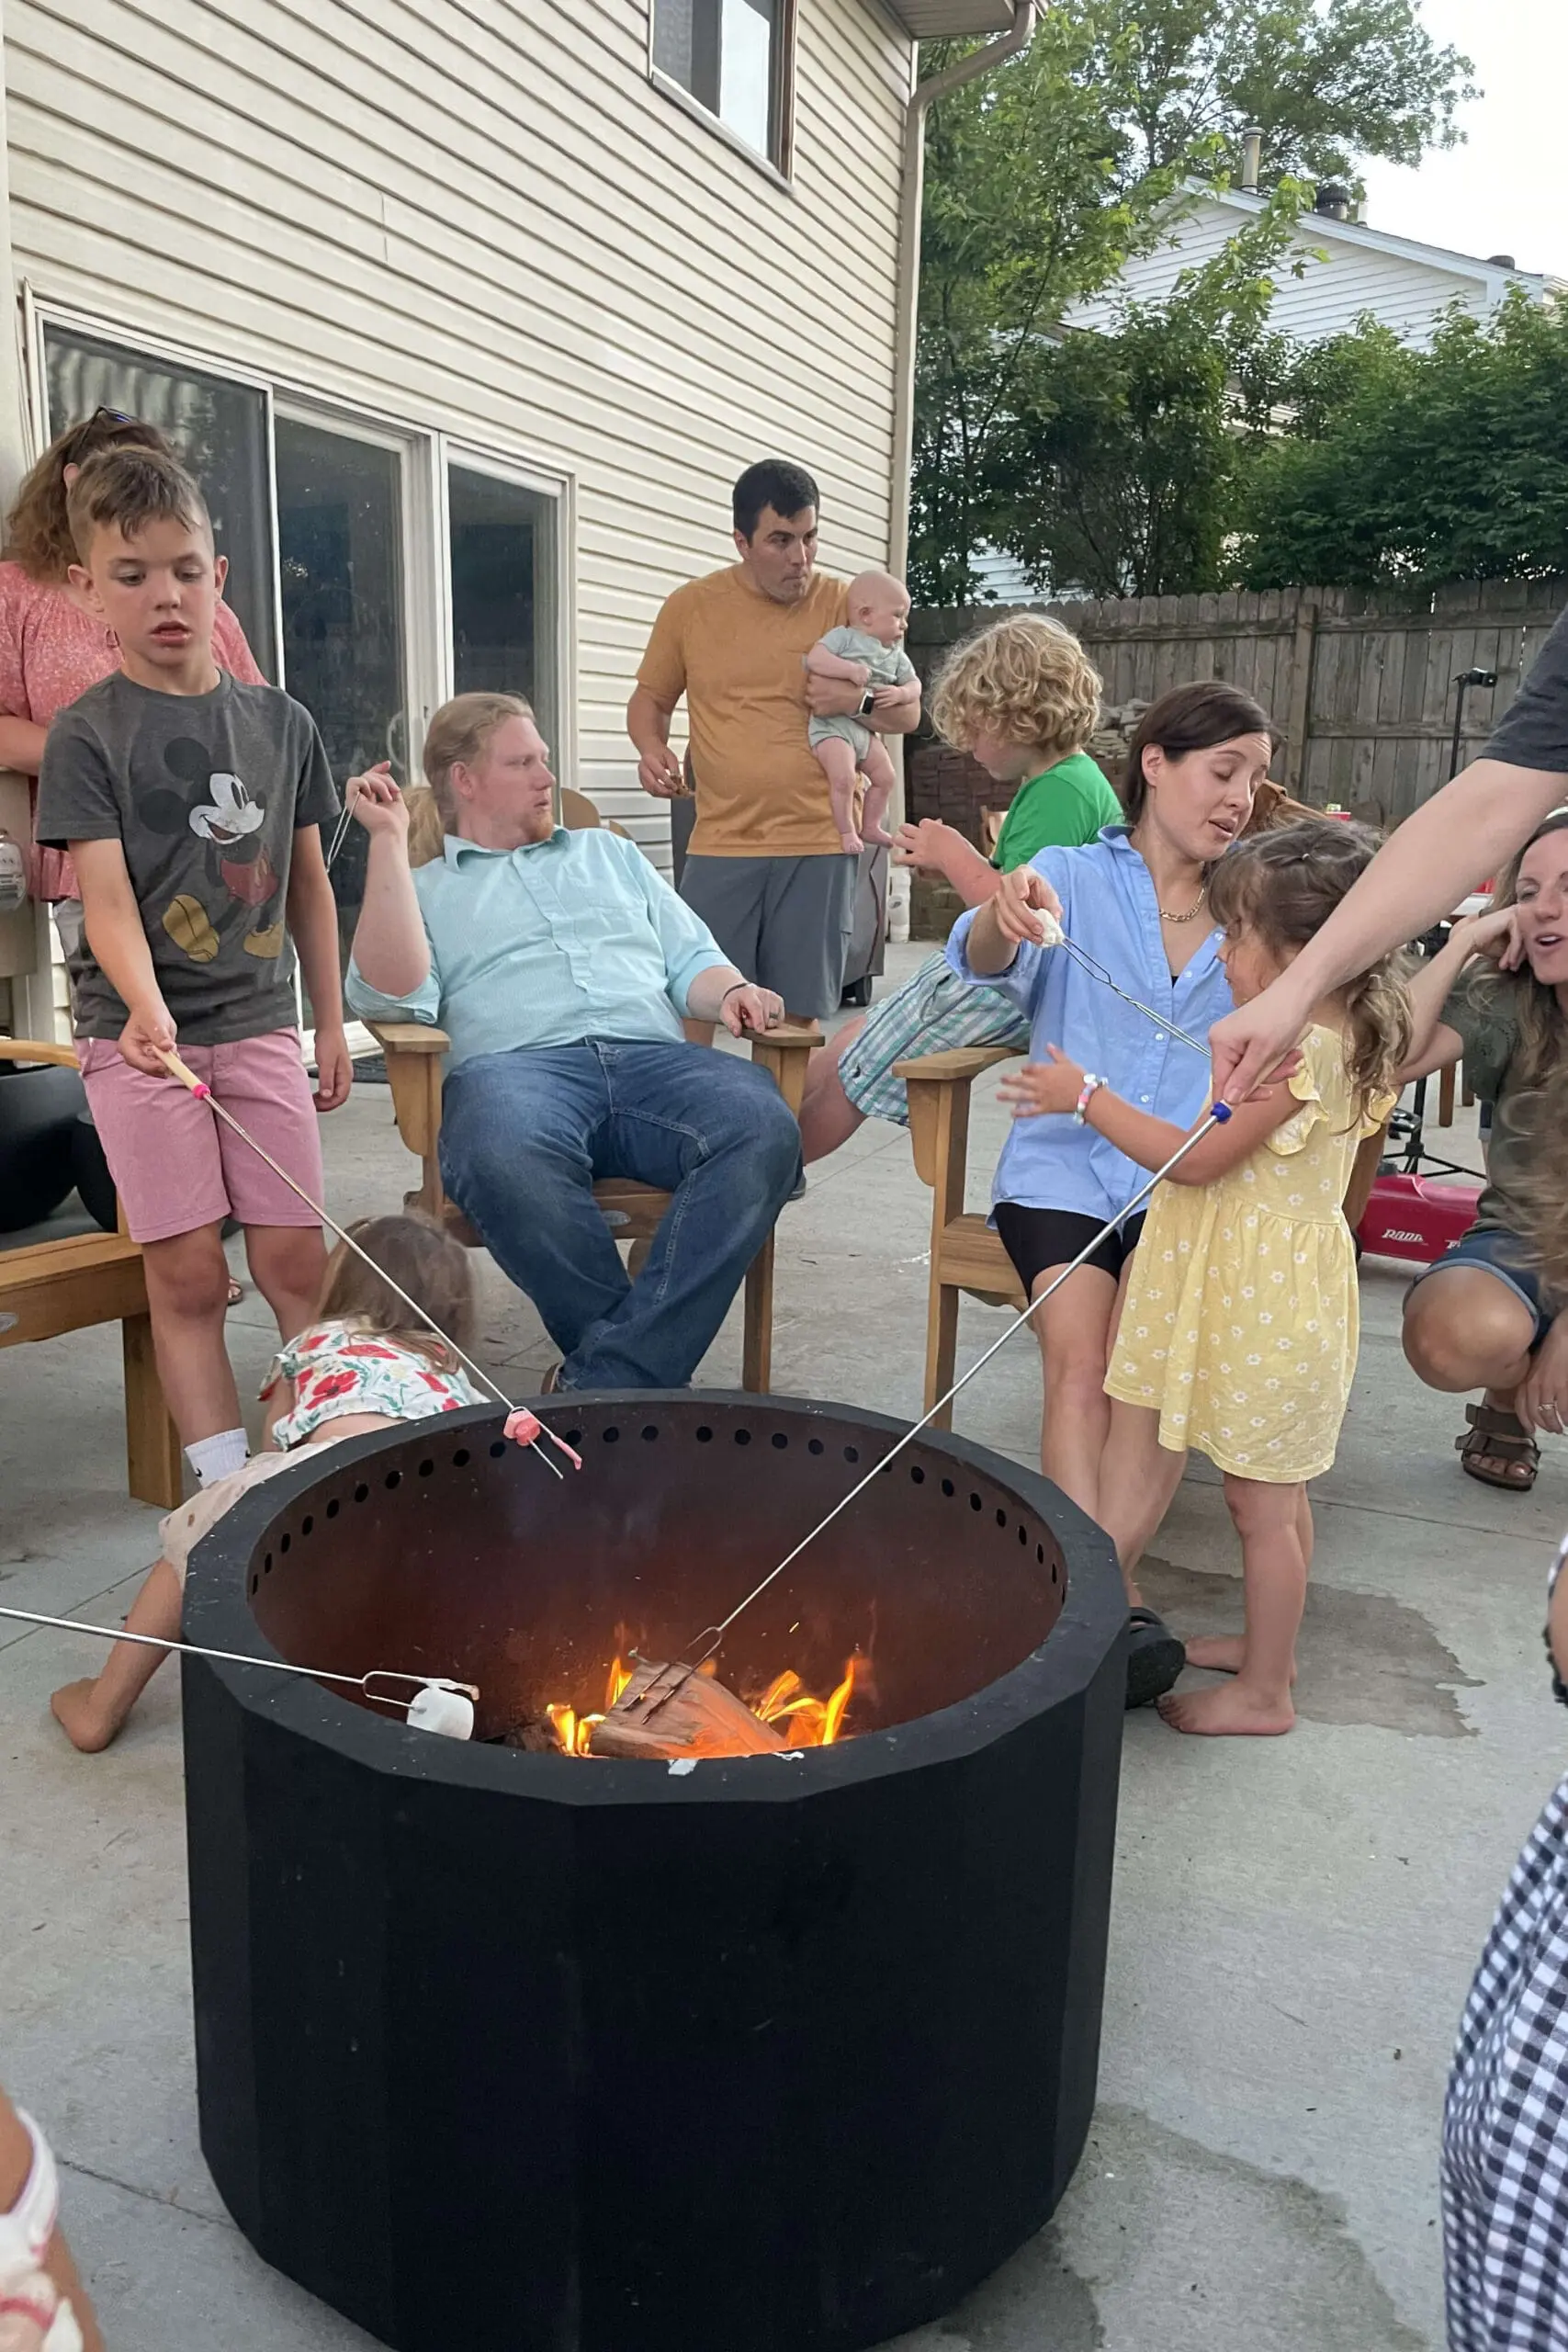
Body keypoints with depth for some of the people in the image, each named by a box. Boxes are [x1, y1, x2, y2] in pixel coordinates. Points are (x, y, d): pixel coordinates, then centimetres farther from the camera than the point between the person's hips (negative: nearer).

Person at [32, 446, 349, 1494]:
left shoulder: (281, 722, 7)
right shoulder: (89, 732, -3)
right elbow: (107, 895, -13)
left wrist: (332, 1023, 12)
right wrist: (146, 1008, -32)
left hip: (260, 1022, 2)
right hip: (139, 1032, -2)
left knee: (298, 1257, 2)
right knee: (187, 1272, -1)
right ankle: (224, 1476, 10)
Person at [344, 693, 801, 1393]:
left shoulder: (608, 851, 34)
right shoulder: (422, 888, 24)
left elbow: (691, 959, 26)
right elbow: (393, 996, 3)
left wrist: (731, 992, 2)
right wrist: (389, 840, 4)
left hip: (653, 1057, 3)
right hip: (514, 1065, -3)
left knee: (762, 1127, -32)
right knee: (506, 1157, -41)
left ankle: (605, 1377, -31)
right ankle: (649, 1363, -25)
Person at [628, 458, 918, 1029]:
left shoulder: (847, 604, 5)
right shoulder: (690, 606, 6)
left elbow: (908, 712, 9)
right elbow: (650, 698, 17)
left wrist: (858, 700, -12)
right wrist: (651, 747, -5)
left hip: (818, 847, 0)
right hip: (719, 846, 0)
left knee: (795, 1016, 2)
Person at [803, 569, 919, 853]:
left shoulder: (896, 653, 13)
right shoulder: (844, 637, -7)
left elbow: (914, 684, 13)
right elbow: (814, 659, -20)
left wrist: (900, 693, -11)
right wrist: (851, 669, -28)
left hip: (866, 726, 7)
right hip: (831, 722, -7)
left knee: (885, 776, 8)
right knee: (844, 777, -22)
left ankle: (870, 826, 24)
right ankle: (847, 831, -6)